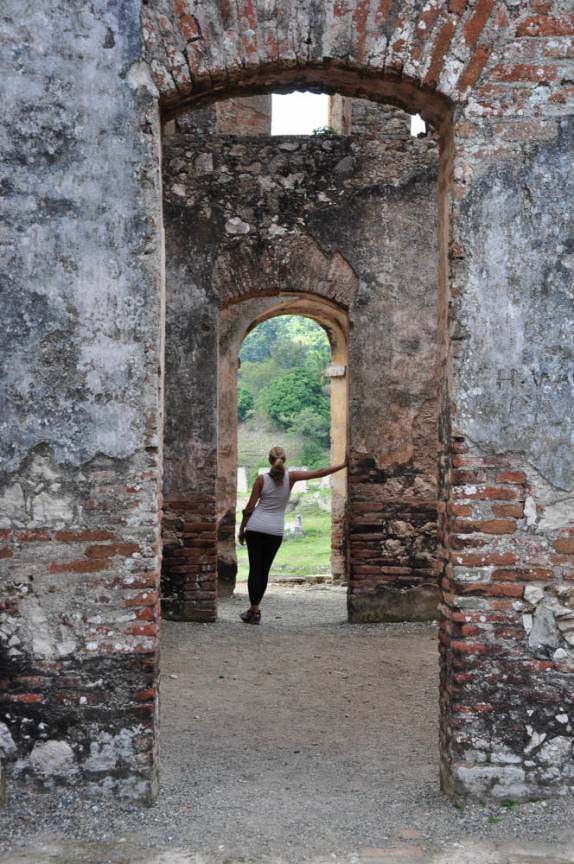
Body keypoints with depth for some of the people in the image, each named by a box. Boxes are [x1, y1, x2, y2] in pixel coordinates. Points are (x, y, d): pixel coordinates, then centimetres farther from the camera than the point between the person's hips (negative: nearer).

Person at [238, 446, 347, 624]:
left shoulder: (261, 479, -5)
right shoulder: (290, 477, -4)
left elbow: (249, 507, -3)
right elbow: (319, 473, -2)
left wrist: (241, 528, 8)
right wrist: (345, 464, 5)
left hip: (255, 528, -1)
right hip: (275, 531, 1)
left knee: (255, 569, 3)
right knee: (264, 570, 11)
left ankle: (254, 610, -3)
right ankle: (254, 610, 10)